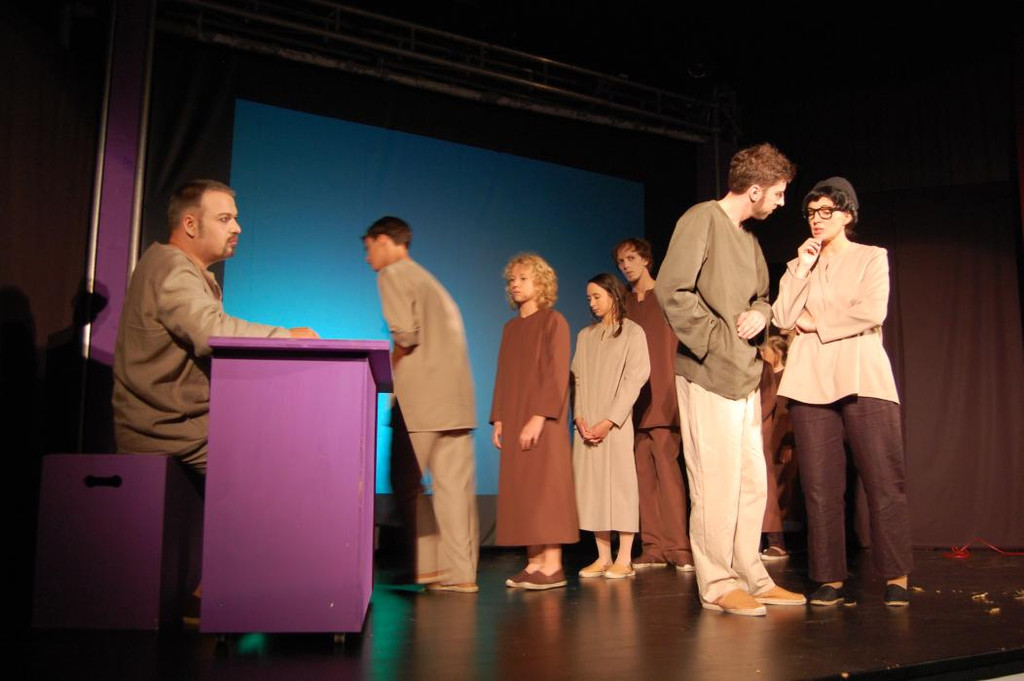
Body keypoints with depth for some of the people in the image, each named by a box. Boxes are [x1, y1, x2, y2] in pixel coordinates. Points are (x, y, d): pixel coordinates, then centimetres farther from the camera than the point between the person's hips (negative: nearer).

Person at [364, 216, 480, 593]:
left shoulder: (392, 273, 0)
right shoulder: (426, 277, 26)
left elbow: (406, 333, -15)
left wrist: (387, 369, 1)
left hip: (423, 393, -8)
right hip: (457, 394, 8)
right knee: (454, 483, 4)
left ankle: (426, 565, 5)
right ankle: (460, 572, 5)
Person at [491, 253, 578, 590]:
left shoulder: (553, 321, -3)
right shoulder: (510, 328, 17)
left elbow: (557, 374, -11)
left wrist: (538, 417, -18)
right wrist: (499, 420, 9)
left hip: (543, 421, -7)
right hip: (514, 421, 7)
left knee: (545, 486, -7)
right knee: (520, 489, 4)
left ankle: (552, 566, -2)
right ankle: (534, 562, 9)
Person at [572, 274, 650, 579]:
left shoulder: (632, 332, 2)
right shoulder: (585, 336, 17)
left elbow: (634, 379, -6)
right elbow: (576, 378, 10)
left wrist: (609, 421, -13)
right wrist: (579, 416, -5)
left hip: (615, 422, -4)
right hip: (586, 424, 5)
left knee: (619, 482, -5)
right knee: (591, 485, 2)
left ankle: (624, 558, 0)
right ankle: (603, 557, 8)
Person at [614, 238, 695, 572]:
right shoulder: (625, 303, 18)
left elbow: (682, 344, 0)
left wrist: (675, 390, -10)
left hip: (663, 398, -4)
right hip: (634, 400, 4)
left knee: (667, 468, -11)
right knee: (644, 473, 1)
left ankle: (679, 547, -7)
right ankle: (654, 547, 6)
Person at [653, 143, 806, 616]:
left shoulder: (748, 238, 18)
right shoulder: (702, 220, -9)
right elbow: (672, 290, -18)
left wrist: (760, 313, 1)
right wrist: (714, 342, -16)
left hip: (744, 375, 9)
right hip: (708, 375, -9)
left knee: (752, 483, 12)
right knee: (717, 483, -4)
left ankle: (750, 577, 22)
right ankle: (717, 585, 7)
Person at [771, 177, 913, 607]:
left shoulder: (872, 257, 11)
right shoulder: (799, 267, 19)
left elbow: (872, 313, -6)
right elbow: (783, 319, 4)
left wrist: (815, 322, 0)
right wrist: (801, 269, 1)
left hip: (863, 379, -2)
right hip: (811, 383, 3)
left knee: (885, 482, -6)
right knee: (820, 486, 0)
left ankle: (896, 578, 3)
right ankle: (831, 579, 6)